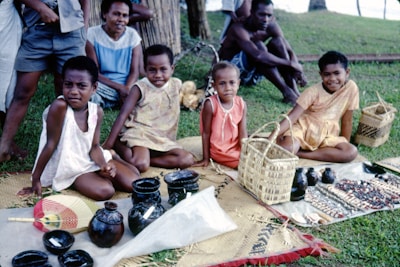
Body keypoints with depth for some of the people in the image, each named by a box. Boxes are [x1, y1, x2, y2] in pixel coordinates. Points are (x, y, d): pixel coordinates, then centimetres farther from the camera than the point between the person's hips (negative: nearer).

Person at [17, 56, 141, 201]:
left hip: (91, 160, 5)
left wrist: (104, 165, -21)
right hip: (69, 167, -5)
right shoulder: (59, 106, -24)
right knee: (104, 191, -27)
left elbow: (94, 146, -1)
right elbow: (51, 145, -19)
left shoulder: (97, 111, -7)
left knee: (133, 183, -5)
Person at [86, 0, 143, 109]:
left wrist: (127, 89, -22)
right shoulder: (92, 34, -3)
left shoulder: (133, 35, 4)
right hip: (102, 87, -3)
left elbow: (135, 71, -1)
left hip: (128, 88, 3)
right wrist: (120, 88, -19)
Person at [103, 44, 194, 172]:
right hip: (138, 133, -5)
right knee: (140, 165, -31)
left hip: (163, 139, 5)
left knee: (187, 159, -13)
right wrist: (108, 144, -16)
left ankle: (145, 158, -10)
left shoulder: (176, 85, 5)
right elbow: (123, 115, -11)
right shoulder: (140, 88, -7)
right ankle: (119, 146, -1)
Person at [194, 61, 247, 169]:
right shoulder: (210, 104, -19)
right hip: (219, 151, -5)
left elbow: (242, 133, -7)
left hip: (236, 148, 5)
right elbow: (206, 133, -11)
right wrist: (206, 158, -6)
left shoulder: (241, 104, -7)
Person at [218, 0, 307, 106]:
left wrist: (297, 70, -29)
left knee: (277, 41, -15)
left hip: (252, 74, 6)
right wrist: (290, 63, -40)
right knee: (258, 46, -31)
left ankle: (294, 90, -24)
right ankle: (286, 91, -32)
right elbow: (258, 56, -43)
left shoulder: (271, 26, -8)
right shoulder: (239, 29, -28)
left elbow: (289, 51, -8)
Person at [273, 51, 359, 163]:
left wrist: (345, 144, 7)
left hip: (326, 136, 4)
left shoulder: (351, 88, -7)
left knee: (351, 152, -25)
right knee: (286, 148, -35)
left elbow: (347, 120, 3)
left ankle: (299, 153, -21)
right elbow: (292, 117, -19)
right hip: (302, 129, -4)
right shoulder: (313, 91, -13)